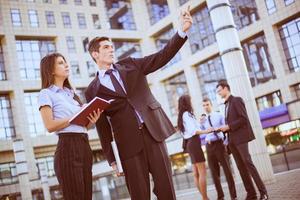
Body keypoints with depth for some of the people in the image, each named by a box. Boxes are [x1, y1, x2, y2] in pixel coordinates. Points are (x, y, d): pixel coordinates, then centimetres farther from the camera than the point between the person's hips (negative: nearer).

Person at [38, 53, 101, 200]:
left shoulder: (70, 93, 23)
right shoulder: (46, 93, 1)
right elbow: (50, 126, -11)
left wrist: (91, 120, 2)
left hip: (85, 146, 7)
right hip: (68, 147, -7)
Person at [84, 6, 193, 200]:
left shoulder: (130, 64, 13)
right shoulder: (93, 90, 7)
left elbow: (162, 57, 3)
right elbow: (103, 127, 6)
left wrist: (183, 31, -10)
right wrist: (111, 159, 2)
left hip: (153, 130, 2)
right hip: (128, 141, -1)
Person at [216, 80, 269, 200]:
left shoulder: (237, 100, -4)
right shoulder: (227, 105, 20)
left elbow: (244, 118, -13)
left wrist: (229, 126, -15)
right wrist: (224, 128, 2)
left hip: (240, 137, -8)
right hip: (232, 140, 8)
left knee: (248, 164, -11)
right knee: (241, 167, 4)